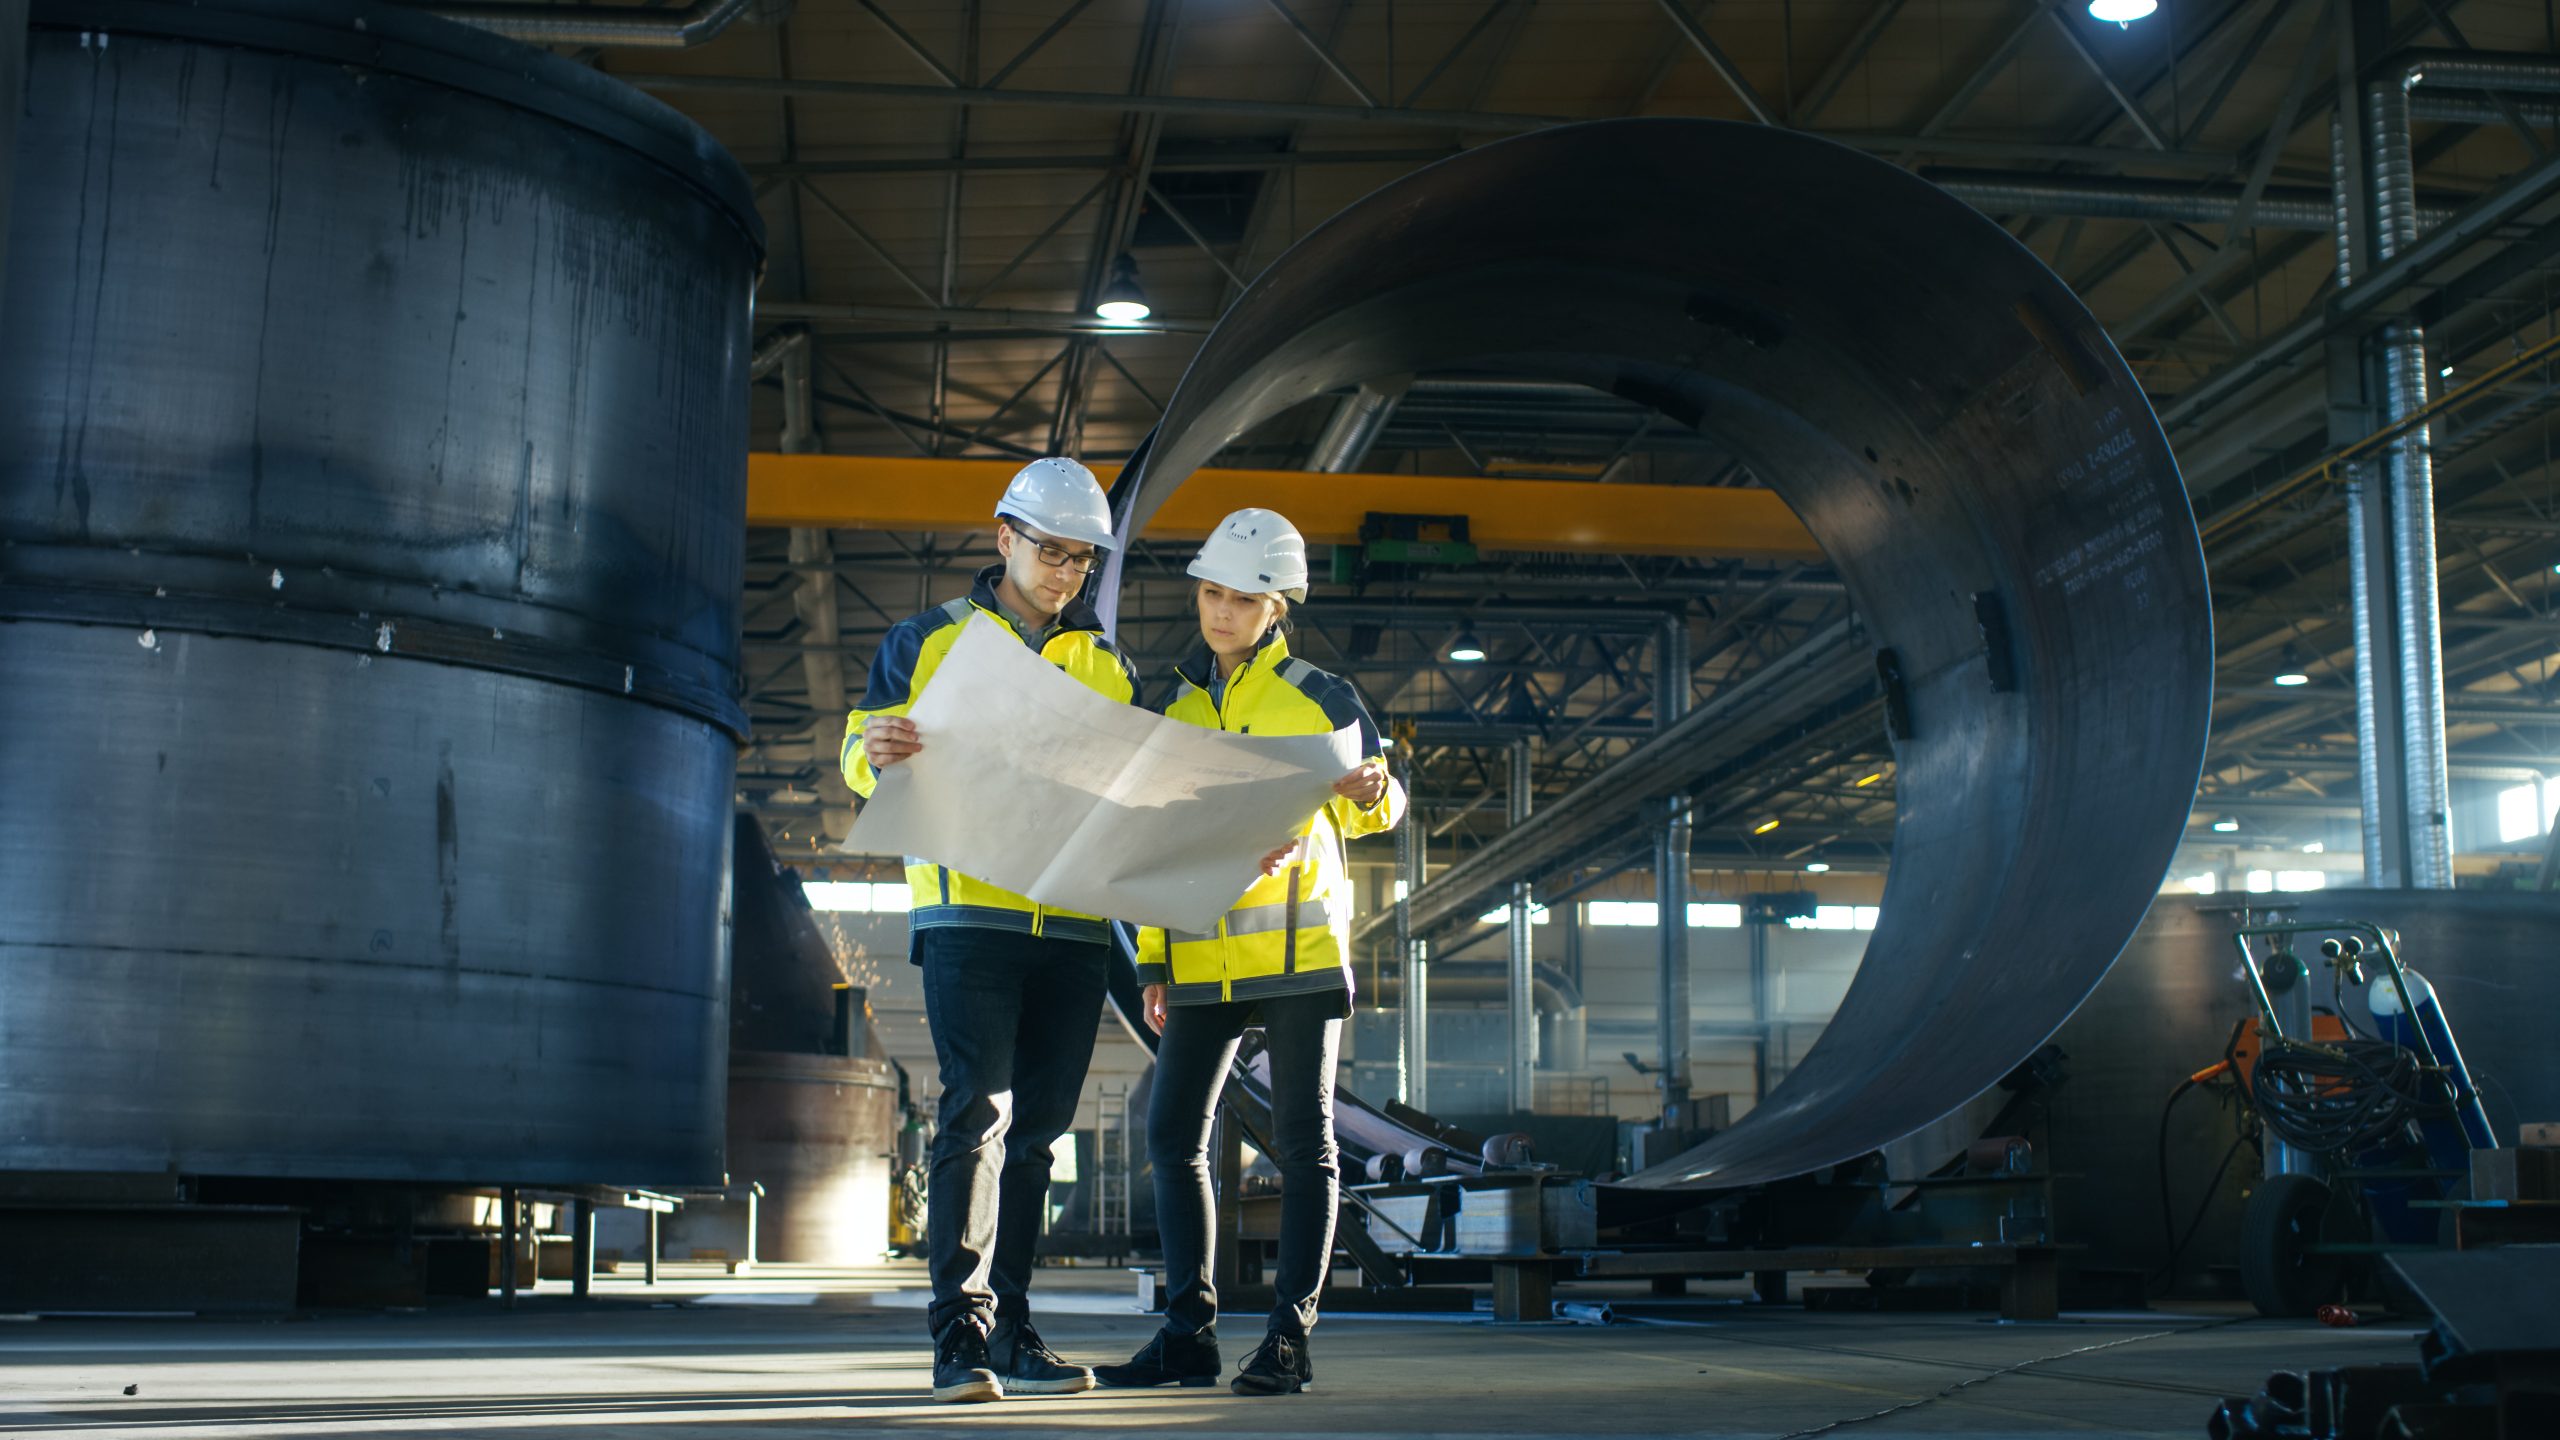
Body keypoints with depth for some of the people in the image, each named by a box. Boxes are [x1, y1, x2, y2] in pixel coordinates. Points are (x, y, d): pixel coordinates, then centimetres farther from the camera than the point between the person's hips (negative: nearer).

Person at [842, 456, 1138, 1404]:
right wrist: (876, 750, -17)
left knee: (1035, 1125, 6)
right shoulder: (927, 643, 9)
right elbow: (864, 754, 7)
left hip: (1074, 924, 4)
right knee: (979, 1110, -14)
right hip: (969, 911, -4)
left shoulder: (1109, 668, 19)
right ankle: (960, 1333, -13)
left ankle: (1010, 1332, 13)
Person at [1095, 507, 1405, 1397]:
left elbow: (1373, 808, -4)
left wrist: (1370, 792, -29)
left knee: (1303, 1141, -3)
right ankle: (1188, 1332, 9)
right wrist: (1153, 962, 11)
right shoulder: (1172, 706, 14)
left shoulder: (1320, 698, 2)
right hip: (1203, 958, 5)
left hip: (1298, 950, -4)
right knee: (1174, 1136, 2)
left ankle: (1289, 1337, 2)